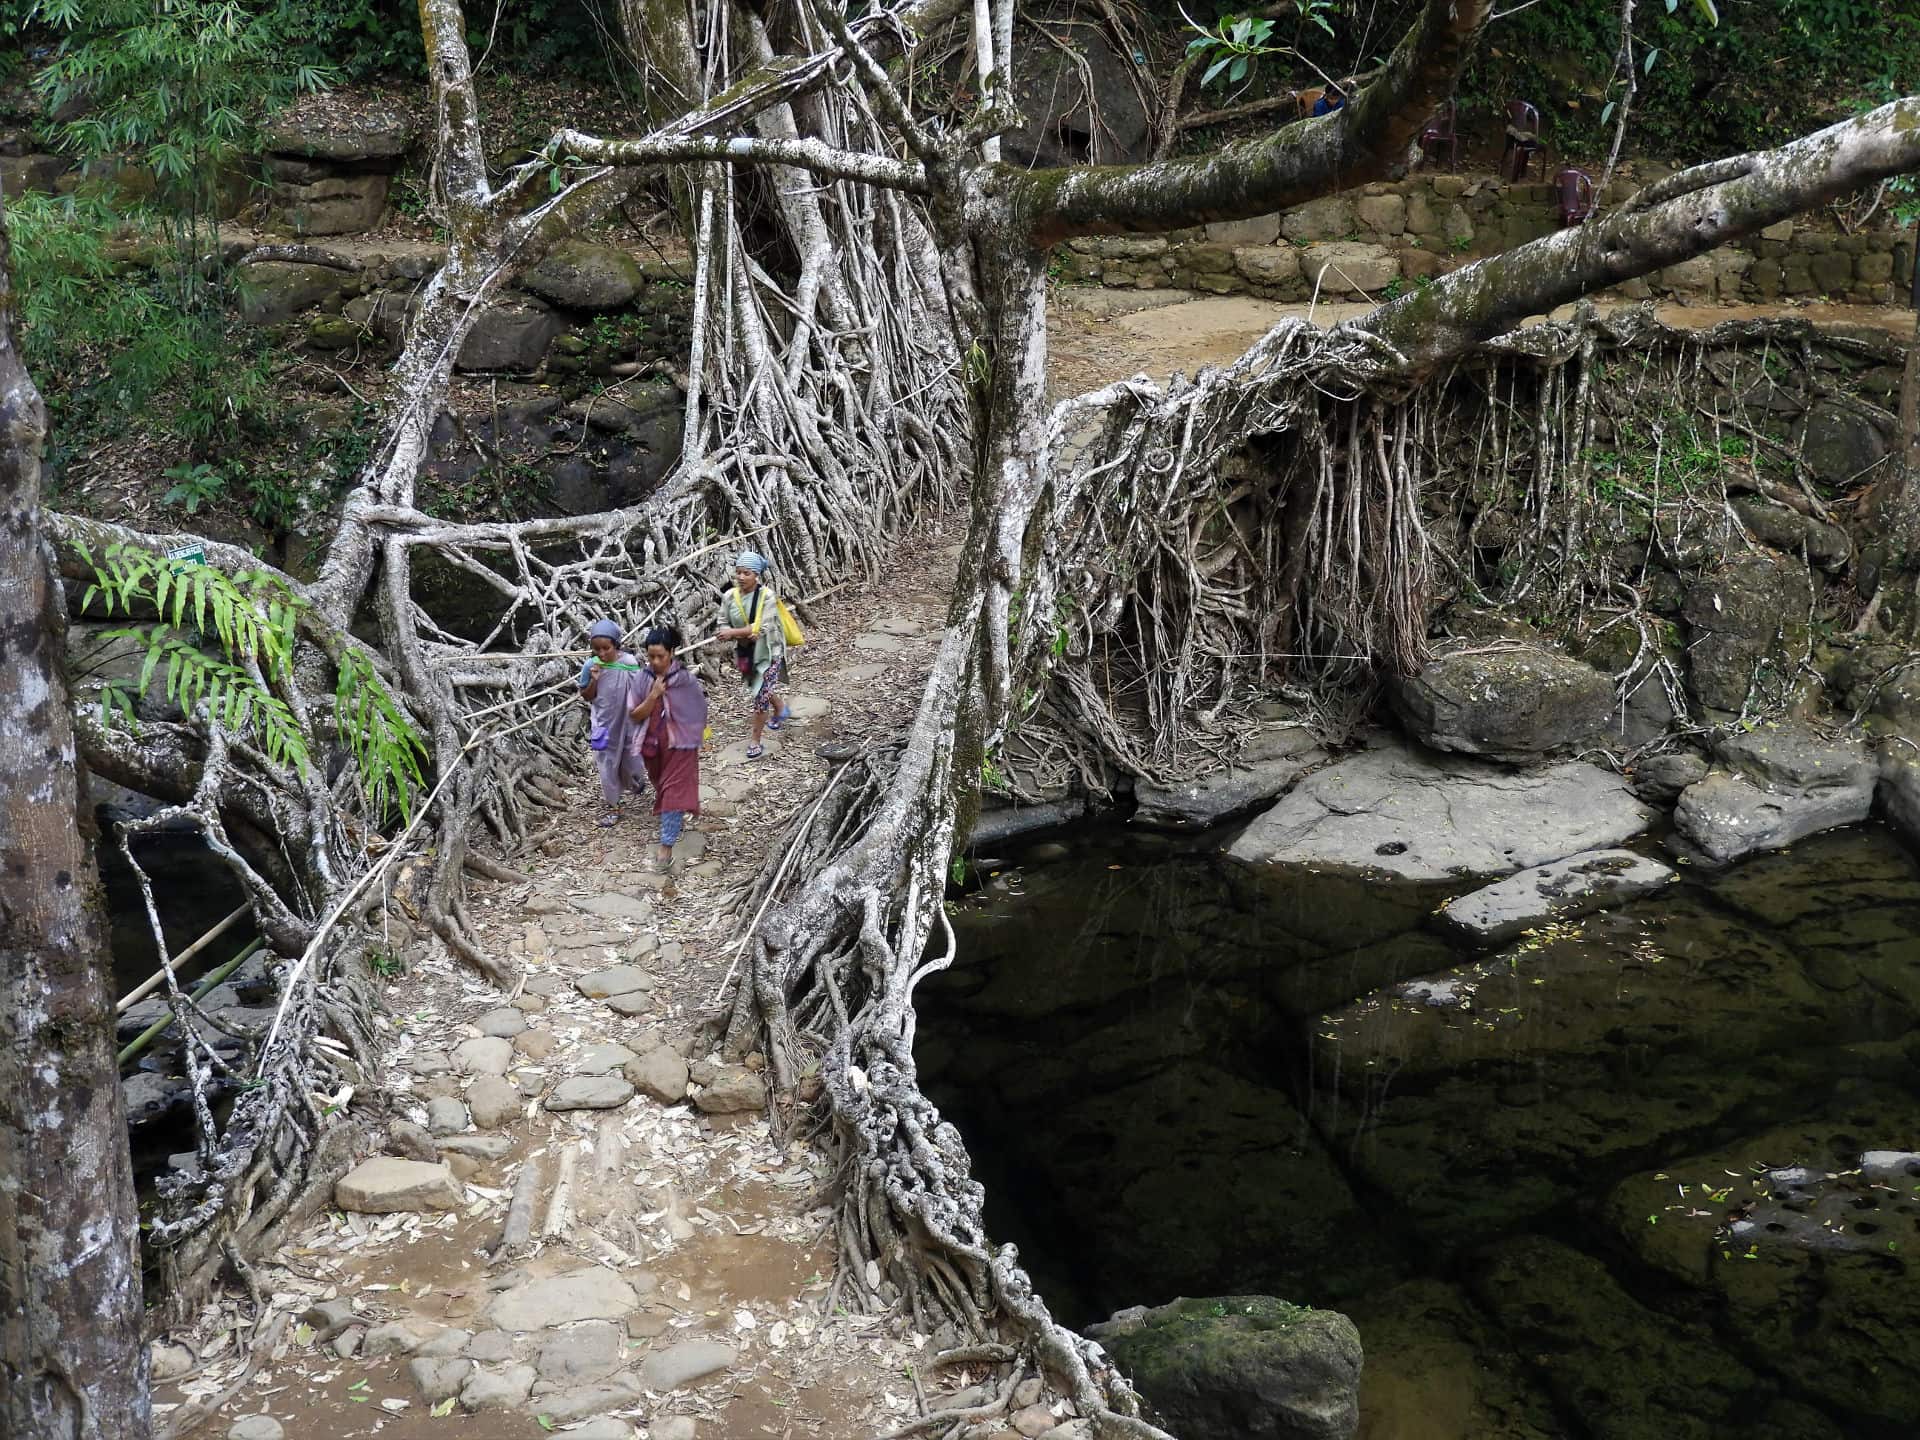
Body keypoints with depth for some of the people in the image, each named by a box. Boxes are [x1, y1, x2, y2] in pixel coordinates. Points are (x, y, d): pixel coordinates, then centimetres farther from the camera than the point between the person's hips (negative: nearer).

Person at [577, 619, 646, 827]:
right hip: (604, 725, 0)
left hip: (627, 722, 0)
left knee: (630, 762, 13)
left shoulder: (629, 663, -14)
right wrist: (593, 681, -19)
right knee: (607, 766, 6)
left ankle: (636, 783, 48)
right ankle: (610, 807, 20)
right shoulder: (591, 666, -11)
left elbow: (639, 692, -4)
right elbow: (587, 697, -1)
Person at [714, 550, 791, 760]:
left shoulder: (767, 596, -20)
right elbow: (723, 625, -5)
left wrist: (733, 632, -32)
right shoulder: (730, 596, -8)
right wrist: (744, 635, -23)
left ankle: (756, 742, 7)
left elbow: (762, 627, -27)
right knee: (762, 689, 23)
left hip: (767, 651, -5)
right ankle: (780, 707, 56)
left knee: (760, 695, -7)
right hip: (745, 652, 5)